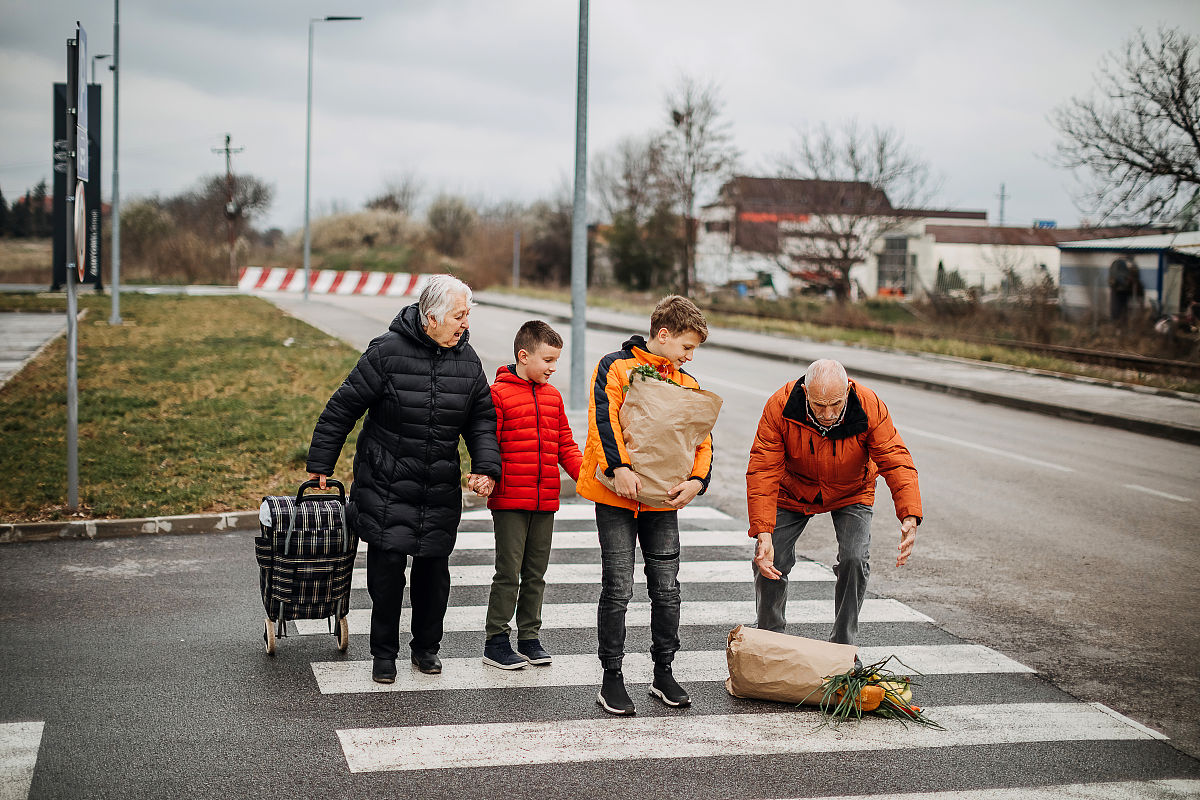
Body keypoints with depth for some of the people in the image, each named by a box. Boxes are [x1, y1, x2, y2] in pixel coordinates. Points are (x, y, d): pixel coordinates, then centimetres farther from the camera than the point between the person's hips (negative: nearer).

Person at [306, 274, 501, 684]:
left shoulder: (467, 360, 2)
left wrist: (486, 466, -5)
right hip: (387, 485, -4)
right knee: (388, 564, -5)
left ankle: (426, 646, 27)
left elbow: (482, 418, 11)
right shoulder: (387, 351, -13)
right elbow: (342, 408, -6)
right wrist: (320, 464, -3)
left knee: (434, 568, 8)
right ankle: (384, 652, 12)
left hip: (441, 489, 4)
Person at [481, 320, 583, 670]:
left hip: (545, 501, 6)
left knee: (535, 574, 12)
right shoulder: (498, 394, -7)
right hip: (510, 501, -6)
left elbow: (565, 446, 15)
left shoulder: (553, 396, 12)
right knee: (509, 573, -3)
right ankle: (495, 642, 7)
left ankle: (529, 638, 22)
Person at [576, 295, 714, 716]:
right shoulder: (616, 367, -2)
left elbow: (702, 438, 9)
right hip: (617, 497, -4)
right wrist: (618, 467, -26)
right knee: (618, 589, -2)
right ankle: (611, 678, 9)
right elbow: (604, 417, -14)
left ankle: (663, 673, 21)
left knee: (667, 589, 6)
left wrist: (697, 480, -9)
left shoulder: (687, 385, 13)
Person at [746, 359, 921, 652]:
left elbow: (896, 462, -32)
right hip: (793, 492, 0)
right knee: (769, 562, -7)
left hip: (851, 494, 0)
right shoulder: (779, 407, -32)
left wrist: (910, 517, -48)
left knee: (854, 560, -17)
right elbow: (763, 471, -31)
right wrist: (763, 533, -41)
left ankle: (843, 645, 3)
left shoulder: (870, 408, -32)